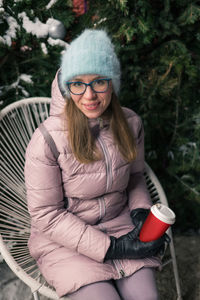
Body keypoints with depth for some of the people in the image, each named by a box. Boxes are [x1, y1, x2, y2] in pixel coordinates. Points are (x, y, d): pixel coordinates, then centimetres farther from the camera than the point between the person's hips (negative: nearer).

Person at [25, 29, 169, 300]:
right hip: (64, 239, -3)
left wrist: (141, 211, -9)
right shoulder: (47, 140, -21)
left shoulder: (131, 124, -6)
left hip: (119, 224, 4)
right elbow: (46, 215, -15)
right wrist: (111, 248, -19)